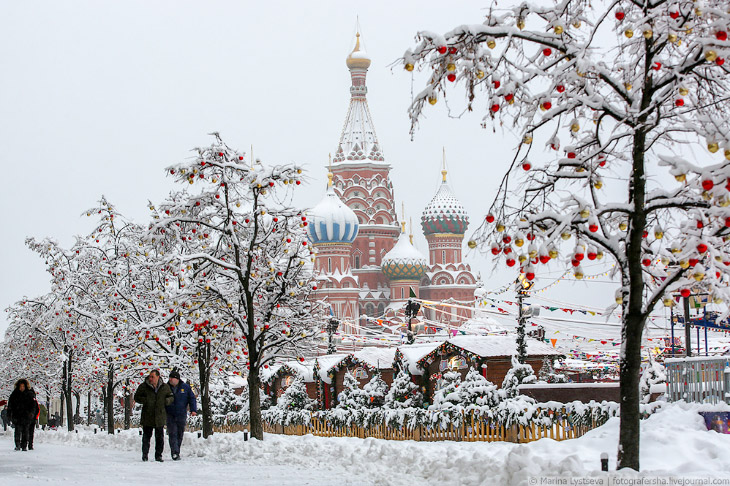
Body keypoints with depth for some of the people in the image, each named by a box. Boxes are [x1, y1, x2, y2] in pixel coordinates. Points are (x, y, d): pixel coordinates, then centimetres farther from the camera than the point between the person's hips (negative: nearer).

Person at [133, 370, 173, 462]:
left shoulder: (165, 387, 4)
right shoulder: (144, 386, -1)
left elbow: (171, 397, 14)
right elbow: (136, 397, 4)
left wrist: (167, 401, -9)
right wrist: (145, 400, -14)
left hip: (160, 416, 1)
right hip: (147, 417, -1)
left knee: (160, 437, 4)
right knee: (146, 436, 5)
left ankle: (158, 455, 14)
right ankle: (145, 454, 18)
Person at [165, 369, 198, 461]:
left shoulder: (185, 387, 2)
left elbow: (192, 398, 6)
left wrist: (193, 410, -5)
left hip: (181, 415, 1)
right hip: (170, 415, -1)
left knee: (179, 434, 6)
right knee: (173, 434, -11)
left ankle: (177, 452, 17)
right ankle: (175, 453, -16)